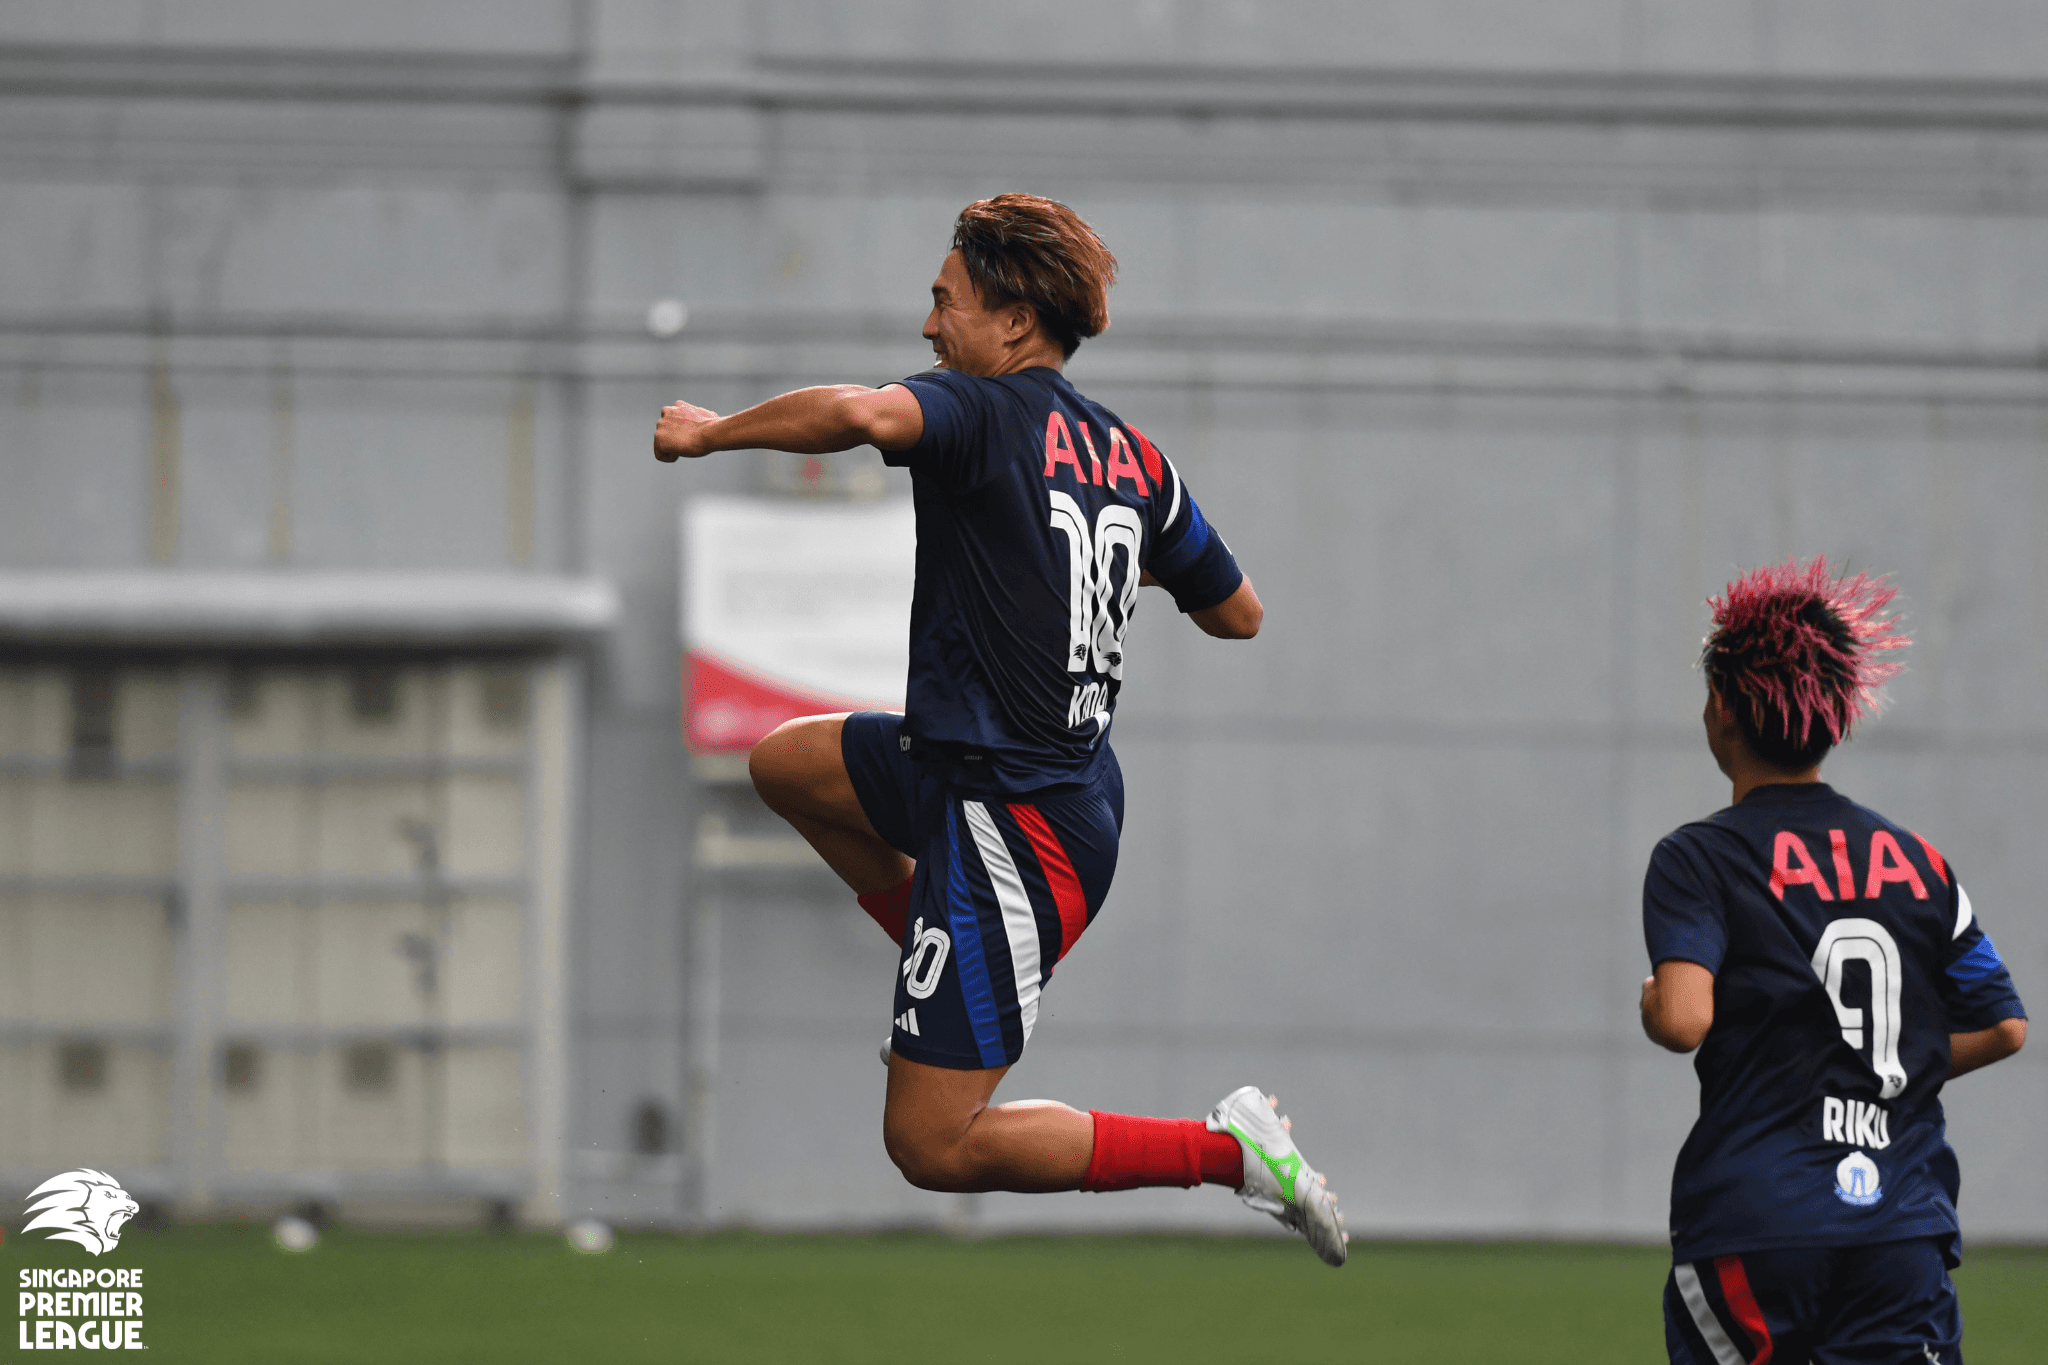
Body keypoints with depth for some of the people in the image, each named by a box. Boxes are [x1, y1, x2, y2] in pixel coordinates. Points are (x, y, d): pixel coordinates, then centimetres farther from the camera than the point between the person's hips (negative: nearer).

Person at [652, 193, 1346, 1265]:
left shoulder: (984, 412, -16)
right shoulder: (1133, 456, 6)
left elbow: (862, 413, -38)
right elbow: (1239, 616, 14)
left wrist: (710, 432, -21)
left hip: (1011, 826, -9)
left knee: (933, 1147, -4)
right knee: (785, 764, 26)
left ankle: (1229, 1150, -5)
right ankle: (954, 992, 29)